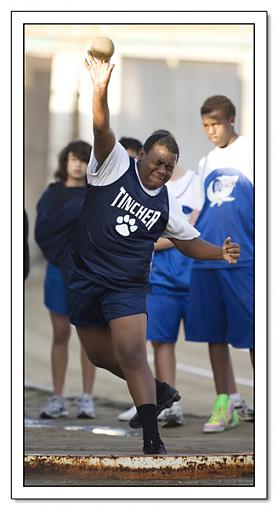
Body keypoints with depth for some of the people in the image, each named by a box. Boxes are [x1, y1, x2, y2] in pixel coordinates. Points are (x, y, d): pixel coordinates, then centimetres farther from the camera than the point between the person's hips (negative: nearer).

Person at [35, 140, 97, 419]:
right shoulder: (52, 194, 7)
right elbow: (41, 232, -1)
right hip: (58, 269, 1)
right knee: (60, 334, 4)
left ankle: (87, 398, 5)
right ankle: (57, 398, 8)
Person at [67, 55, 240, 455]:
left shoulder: (167, 204, 4)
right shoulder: (116, 165, -5)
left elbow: (190, 243, 12)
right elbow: (102, 129, -22)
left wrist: (220, 253, -9)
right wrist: (101, 89, -41)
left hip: (127, 286, 0)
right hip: (84, 277, 1)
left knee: (132, 354, -15)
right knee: (99, 354, 12)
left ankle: (153, 441, -16)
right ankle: (158, 390, 36)